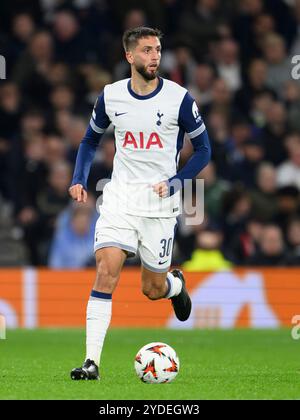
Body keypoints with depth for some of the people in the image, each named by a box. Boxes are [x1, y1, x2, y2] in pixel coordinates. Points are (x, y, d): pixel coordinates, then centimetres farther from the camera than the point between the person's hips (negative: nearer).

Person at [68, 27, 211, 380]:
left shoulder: (178, 98, -6)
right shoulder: (111, 96, 2)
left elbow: (203, 149, 2)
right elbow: (91, 140, 18)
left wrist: (173, 182, -10)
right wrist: (79, 180, 4)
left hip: (160, 202, -1)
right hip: (120, 196, 1)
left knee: (153, 289, 5)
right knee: (107, 271, -17)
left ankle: (176, 285, 44)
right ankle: (92, 361, -17)